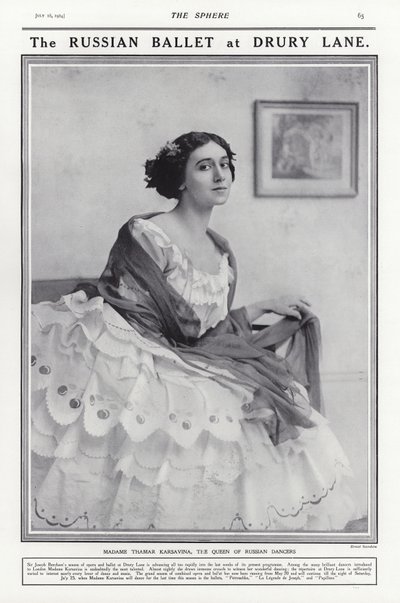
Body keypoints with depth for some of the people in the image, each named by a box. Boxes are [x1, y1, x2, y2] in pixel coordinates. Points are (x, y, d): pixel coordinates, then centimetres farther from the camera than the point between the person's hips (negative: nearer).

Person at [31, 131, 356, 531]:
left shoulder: (223, 253, 9)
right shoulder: (143, 236, -12)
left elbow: (220, 342, 12)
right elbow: (186, 330, -15)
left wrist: (283, 328, 4)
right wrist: (261, 307, -8)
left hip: (196, 378, 6)